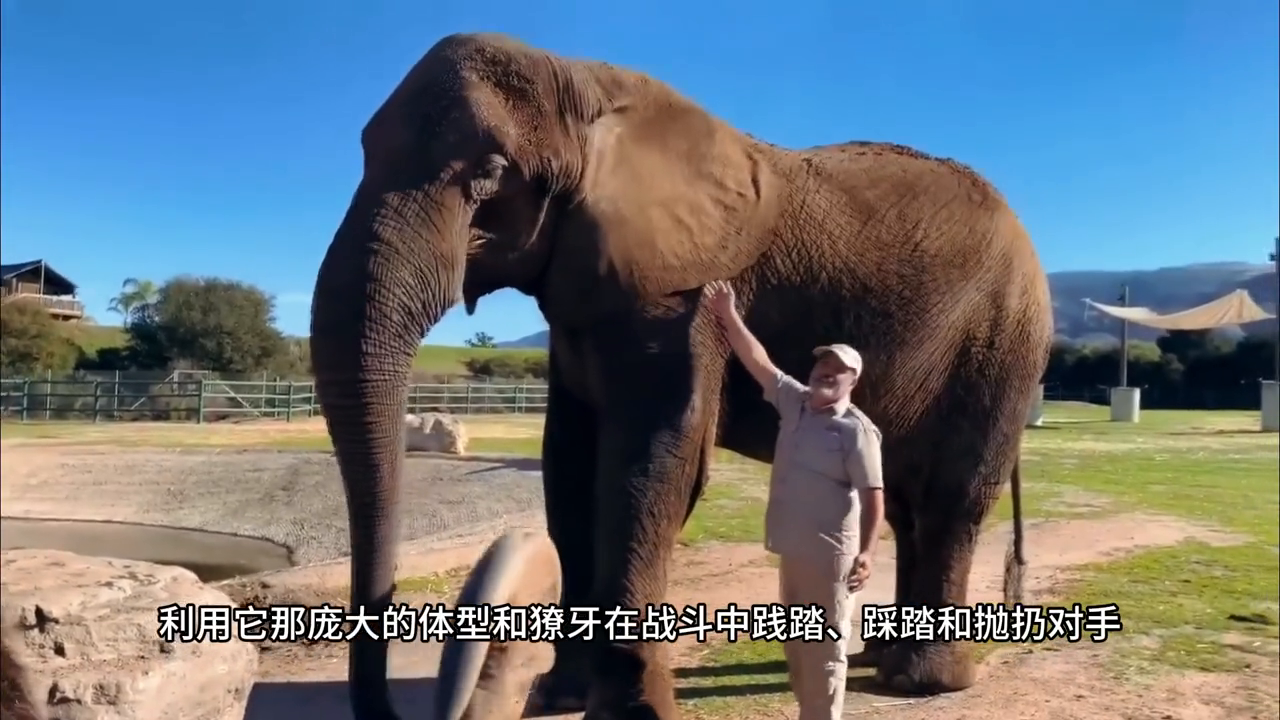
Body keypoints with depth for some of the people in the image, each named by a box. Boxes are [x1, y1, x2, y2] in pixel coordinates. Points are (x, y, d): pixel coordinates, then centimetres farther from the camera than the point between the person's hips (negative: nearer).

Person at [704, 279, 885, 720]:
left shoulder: (857, 430, -13)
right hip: (792, 548, 8)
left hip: (830, 554, -8)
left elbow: (874, 497, -16)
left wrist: (866, 553, -26)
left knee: (825, 646, 1)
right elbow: (758, 362, 9)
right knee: (795, 642, 19)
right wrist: (729, 317, 5)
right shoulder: (795, 403, 6)